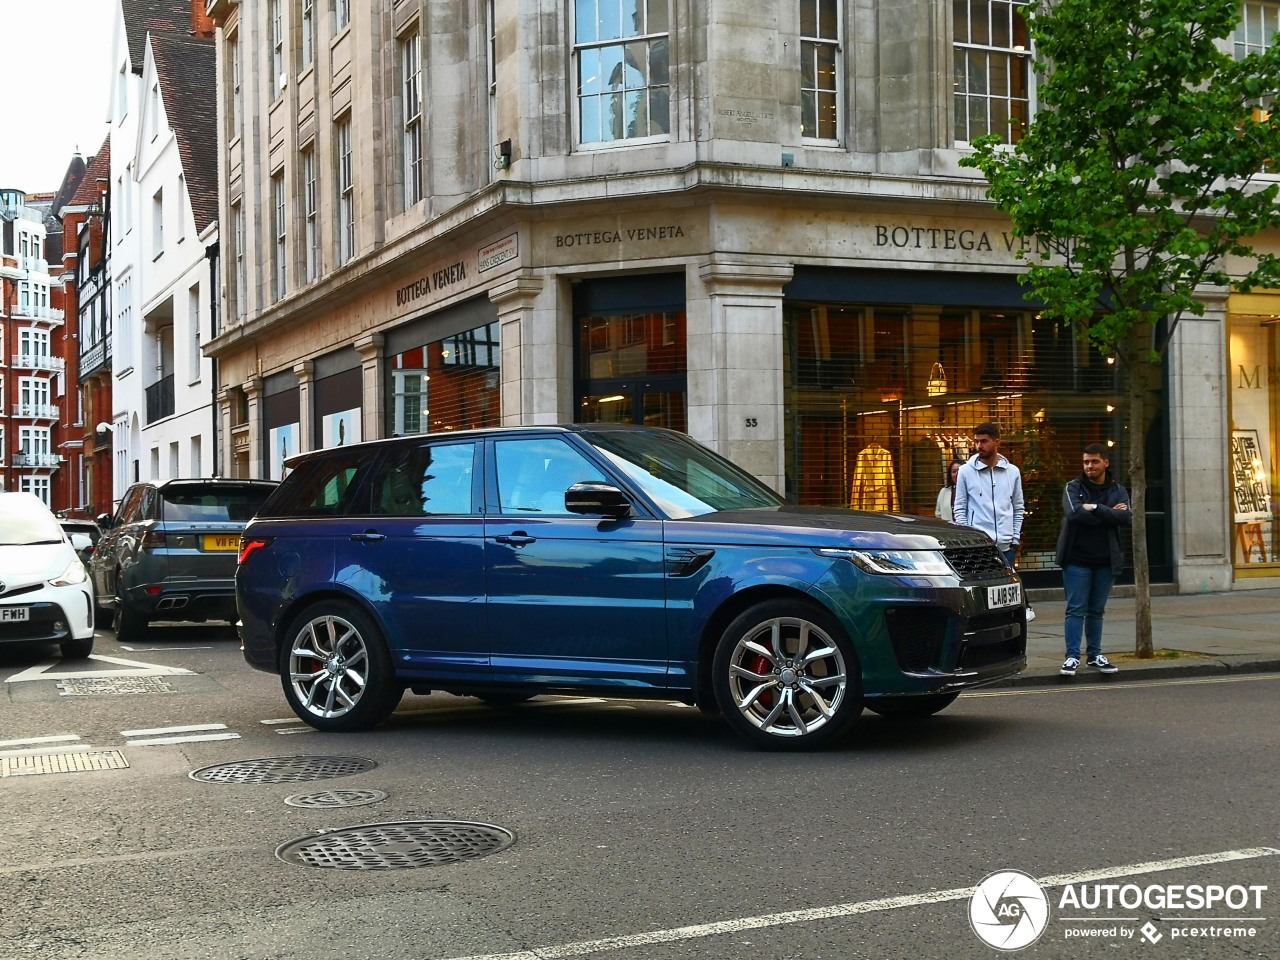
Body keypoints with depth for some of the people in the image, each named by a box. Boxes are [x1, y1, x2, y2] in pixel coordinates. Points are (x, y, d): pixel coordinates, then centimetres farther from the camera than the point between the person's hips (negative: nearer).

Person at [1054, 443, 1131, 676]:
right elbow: (1074, 513, -19)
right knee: (1076, 610, -3)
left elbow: (1126, 518, -11)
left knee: (1096, 611, 12)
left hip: (1106, 560, 3)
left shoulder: (1118, 491, 7)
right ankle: (1072, 656, -1)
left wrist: (1095, 508, -17)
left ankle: (1094, 655, 20)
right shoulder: (1073, 488, 0)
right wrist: (1109, 514, -14)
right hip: (1077, 559, -3)